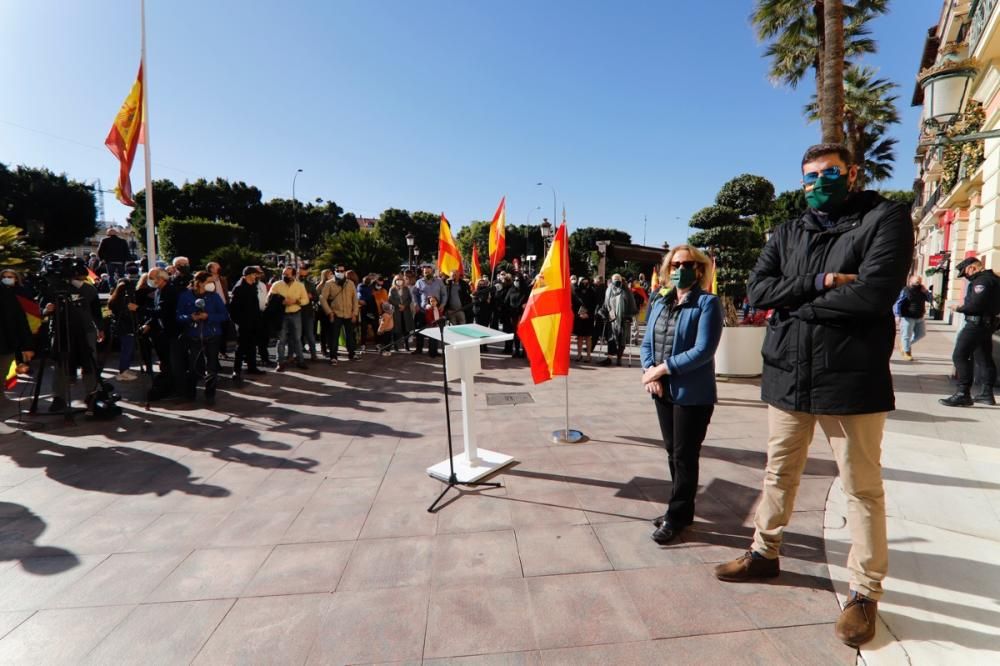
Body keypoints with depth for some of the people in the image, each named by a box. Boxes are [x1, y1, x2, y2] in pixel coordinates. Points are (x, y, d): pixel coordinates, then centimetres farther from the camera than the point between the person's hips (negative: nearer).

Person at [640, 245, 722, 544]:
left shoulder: (708, 303, -9)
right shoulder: (660, 304, 11)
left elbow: (703, 351, -19)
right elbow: (646, 343, 10)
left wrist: (661, 369, -18)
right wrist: (649, 371, -9)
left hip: (693, 393, -6)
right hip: (664, 391, 7)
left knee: (685, 457, 5)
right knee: (672, 453, 16)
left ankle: (676, 516, 20)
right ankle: (680, 510, 32)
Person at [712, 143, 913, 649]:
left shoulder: (885, 218, -2)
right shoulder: (786, 234, 12)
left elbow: (873, 293, -18)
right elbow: (758, 291, -2)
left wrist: (793, 300, -9)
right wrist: (820, 282, -14)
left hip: (851, 380, -4)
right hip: (787, 376, 5)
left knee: (862, 489, 7)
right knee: (778, 475, 17)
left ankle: (864, 592, 25)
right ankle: (764, 553, 35)